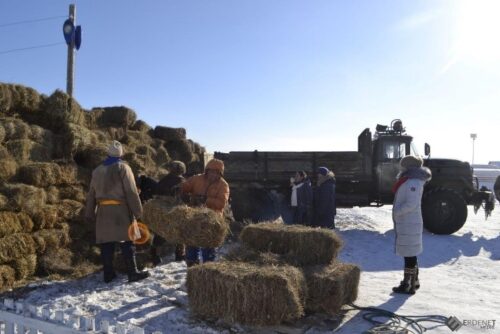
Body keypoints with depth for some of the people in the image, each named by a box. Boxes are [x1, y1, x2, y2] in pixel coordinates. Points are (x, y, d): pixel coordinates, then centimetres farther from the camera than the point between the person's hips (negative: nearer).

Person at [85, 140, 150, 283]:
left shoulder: (97, 171, 14)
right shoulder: (123, 168, -3)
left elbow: (91, 194, 17)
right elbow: (131, 192, -9)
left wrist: (90, 214, 22)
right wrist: (138, 211, -6)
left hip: (103, 211, 5)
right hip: (120, 210, -5)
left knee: (106, 243, 7)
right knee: (126, 242, -2)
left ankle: (108, 274, 10)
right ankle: (133, 272, -3)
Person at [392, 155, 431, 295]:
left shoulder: (413, 183, -18)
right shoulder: (410, 181, 14)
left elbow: (411, 203, -26)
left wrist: (397, 211, -16)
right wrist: (397, 211, 8)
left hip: (409, 224, -10)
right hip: (406, 223, 10)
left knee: (409, 254, -3)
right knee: (410, 254, 19)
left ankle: (408, 285, 4)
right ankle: (413, 281, 32)